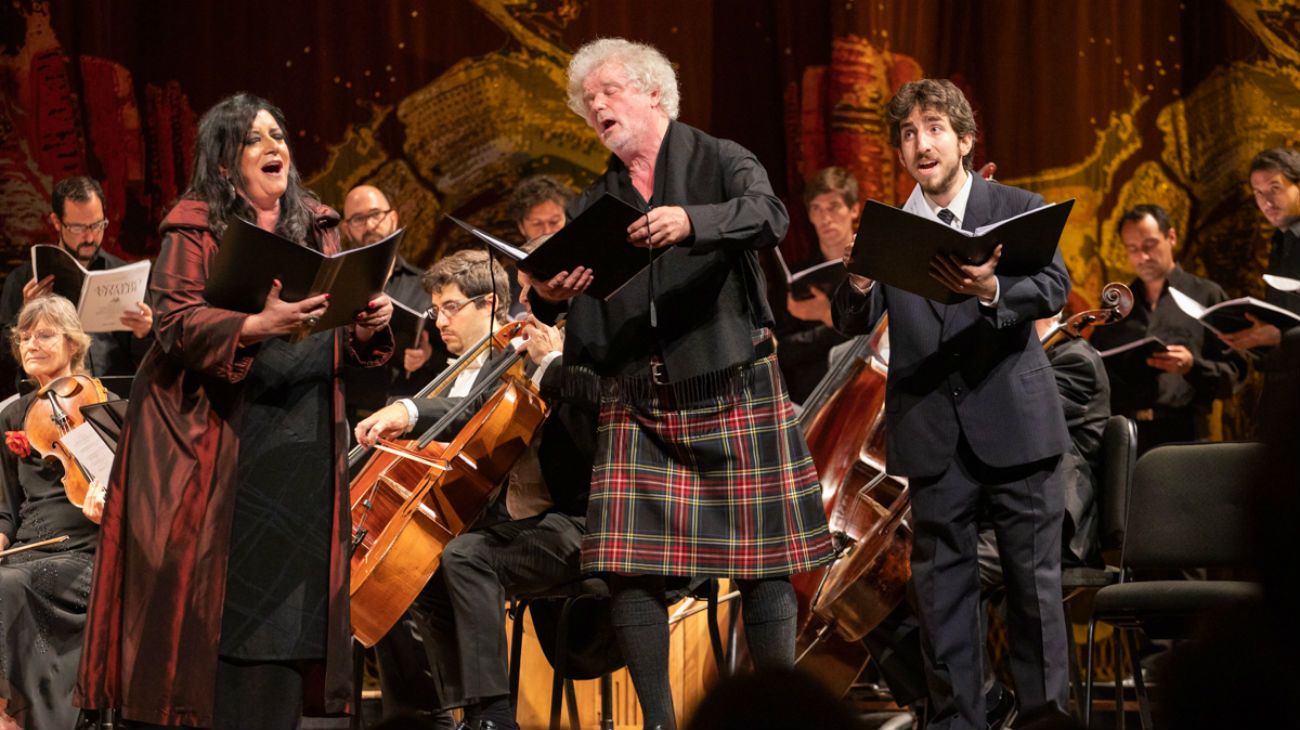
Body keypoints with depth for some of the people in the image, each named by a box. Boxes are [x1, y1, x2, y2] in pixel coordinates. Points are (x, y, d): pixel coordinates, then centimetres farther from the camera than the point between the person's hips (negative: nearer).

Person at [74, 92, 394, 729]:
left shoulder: (317, 226, 14)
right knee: (204, 597, -5)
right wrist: (256, 325, -28)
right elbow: (175, 323, -13)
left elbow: (336, 333, 17)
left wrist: (366, 328, -6)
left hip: (304, 440, 5)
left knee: (291, 597, 2)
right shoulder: (195, 227, -2)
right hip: (216, 442, -5)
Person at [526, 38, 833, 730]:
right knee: (630, 570, -6)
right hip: (636, 406, 4)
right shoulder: (594, 204, 15)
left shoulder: (718, 162, 3)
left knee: (762, 561, -3)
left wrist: (694, 223, -36)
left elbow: (768, 215, -18)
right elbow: (560, 302, 9)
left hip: (731, 389, -3)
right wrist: (546, 296, -15)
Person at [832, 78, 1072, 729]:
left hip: (1014, 423, -2)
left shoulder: (1018, 209, 2)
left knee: (1035, 584, 3)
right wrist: (858, 282, -25)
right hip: (932, 436, 2)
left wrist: (991, 290, -34)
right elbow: (854, 324, -1)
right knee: (941, 594, 6)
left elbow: (1054, 286, -13)